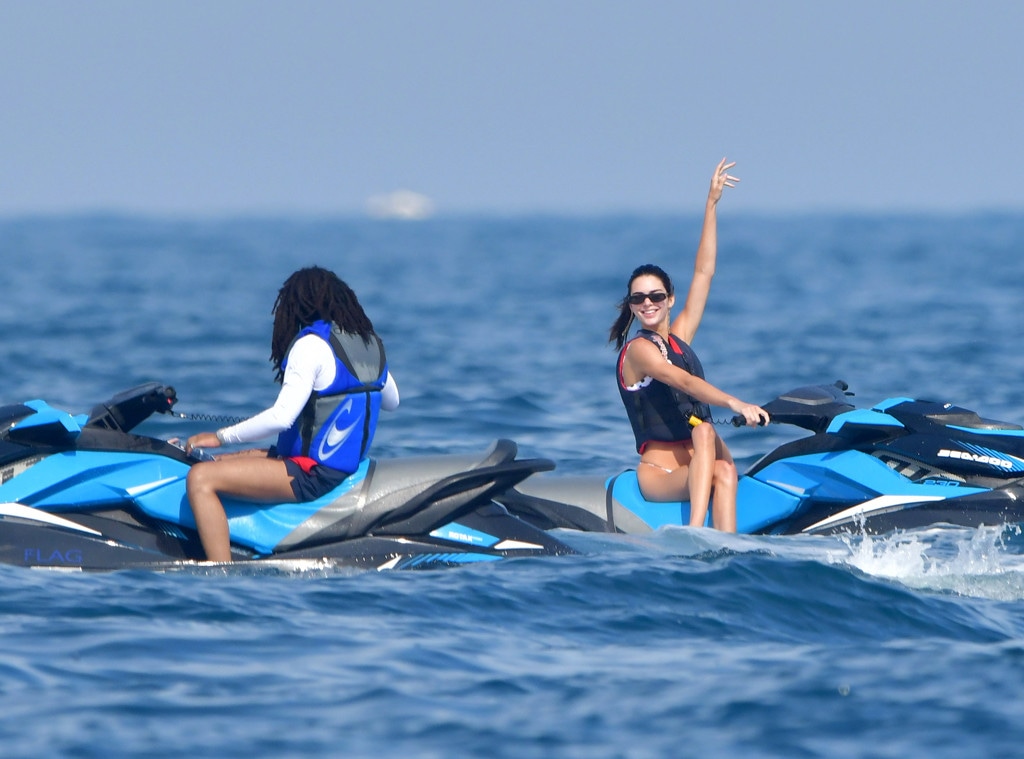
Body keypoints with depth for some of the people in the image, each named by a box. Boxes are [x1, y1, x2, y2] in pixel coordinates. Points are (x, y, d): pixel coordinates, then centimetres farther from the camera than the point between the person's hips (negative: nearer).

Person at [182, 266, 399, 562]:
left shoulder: (312, 344, -16)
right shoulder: (370, 342, 9)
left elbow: (282, 417, -25)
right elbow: (391, 401, 26)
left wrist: (221, 436, -16)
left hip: (311, 473, -10)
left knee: (200, 477, -19)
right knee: (215, 464, 21)